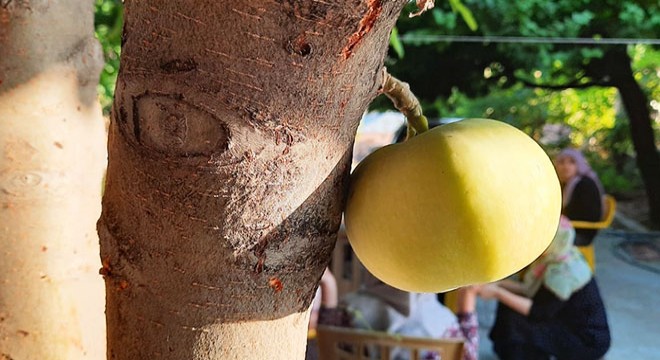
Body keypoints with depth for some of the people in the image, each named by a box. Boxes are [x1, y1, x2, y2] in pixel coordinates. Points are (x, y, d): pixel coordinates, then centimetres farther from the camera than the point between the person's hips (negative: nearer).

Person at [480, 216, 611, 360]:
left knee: (516, 322, -22)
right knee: (510, 305, 3)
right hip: (570, 326, 9)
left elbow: (540, 312, -28)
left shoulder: (564, 270, -27)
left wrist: (498, 293, -27)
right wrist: (498, 284, -4)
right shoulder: (555, 257, 1)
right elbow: (529, 290, 7)